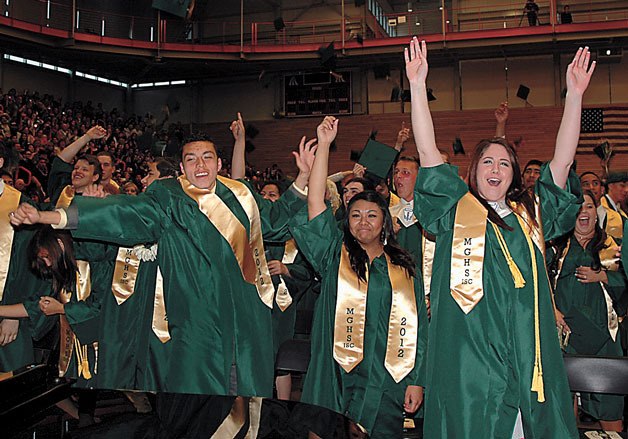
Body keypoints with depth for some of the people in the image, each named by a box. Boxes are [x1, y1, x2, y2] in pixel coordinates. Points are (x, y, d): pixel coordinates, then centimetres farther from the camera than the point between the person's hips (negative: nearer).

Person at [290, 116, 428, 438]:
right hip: (337, 377, -1)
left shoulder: (403, 268, 8)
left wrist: (417, 380, 0)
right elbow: (315, 204, -7)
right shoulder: (334, 254, 5)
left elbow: (417, 326, 7)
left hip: (387, 379, 1)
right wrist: (324, 145, -10)